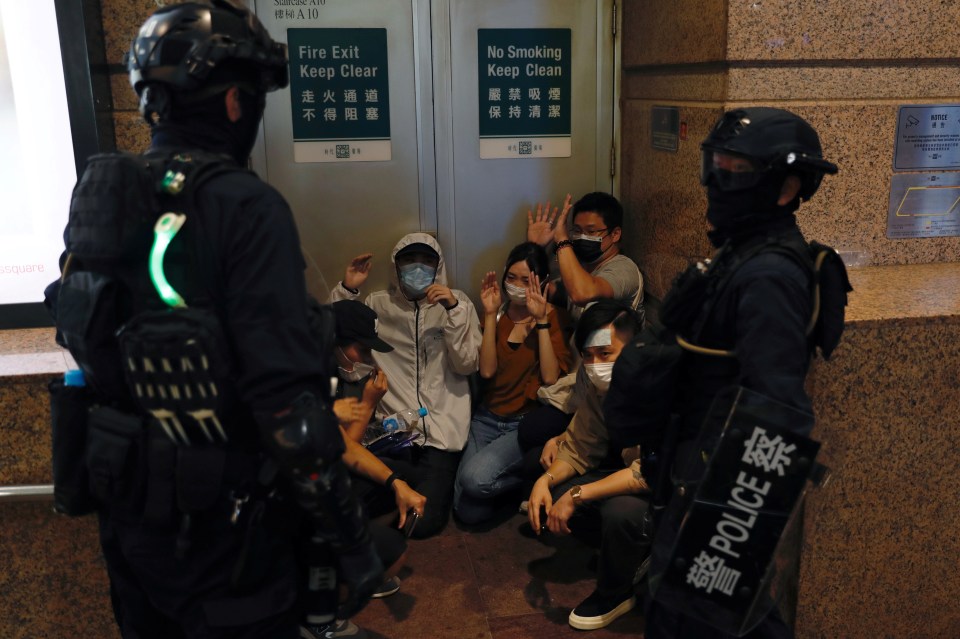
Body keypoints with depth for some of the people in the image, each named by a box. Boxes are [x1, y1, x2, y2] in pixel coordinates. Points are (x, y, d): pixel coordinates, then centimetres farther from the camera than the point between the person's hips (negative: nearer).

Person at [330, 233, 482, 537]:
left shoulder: (457, 301, 5)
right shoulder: (378, 304, 10)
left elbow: (467, 365, -7)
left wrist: (453, 310, -18)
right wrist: (346, 290, -7)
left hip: (439, 433, -2)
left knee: (424, 521, -16)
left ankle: (436, 480, 17)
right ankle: (430, 478, 7)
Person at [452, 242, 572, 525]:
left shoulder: (552, 316, -5)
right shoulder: (499, 313, 5)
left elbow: (550, 377, -19)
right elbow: (487, 371, -9)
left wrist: (541, 321, -22)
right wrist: (490, 314, -14)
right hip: (489, 417, 4)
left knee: (475, 478, -29)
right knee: (469, 513, -9)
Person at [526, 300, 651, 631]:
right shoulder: (595, 380, -10)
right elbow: (580, 448, 0)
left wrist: (577, 495, -32)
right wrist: (546, 479, -19)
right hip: (631, 470, 7)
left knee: (621, 512, -34)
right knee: (551, 500, -6)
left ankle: (613, 595, -2)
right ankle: (637, 553, 12)